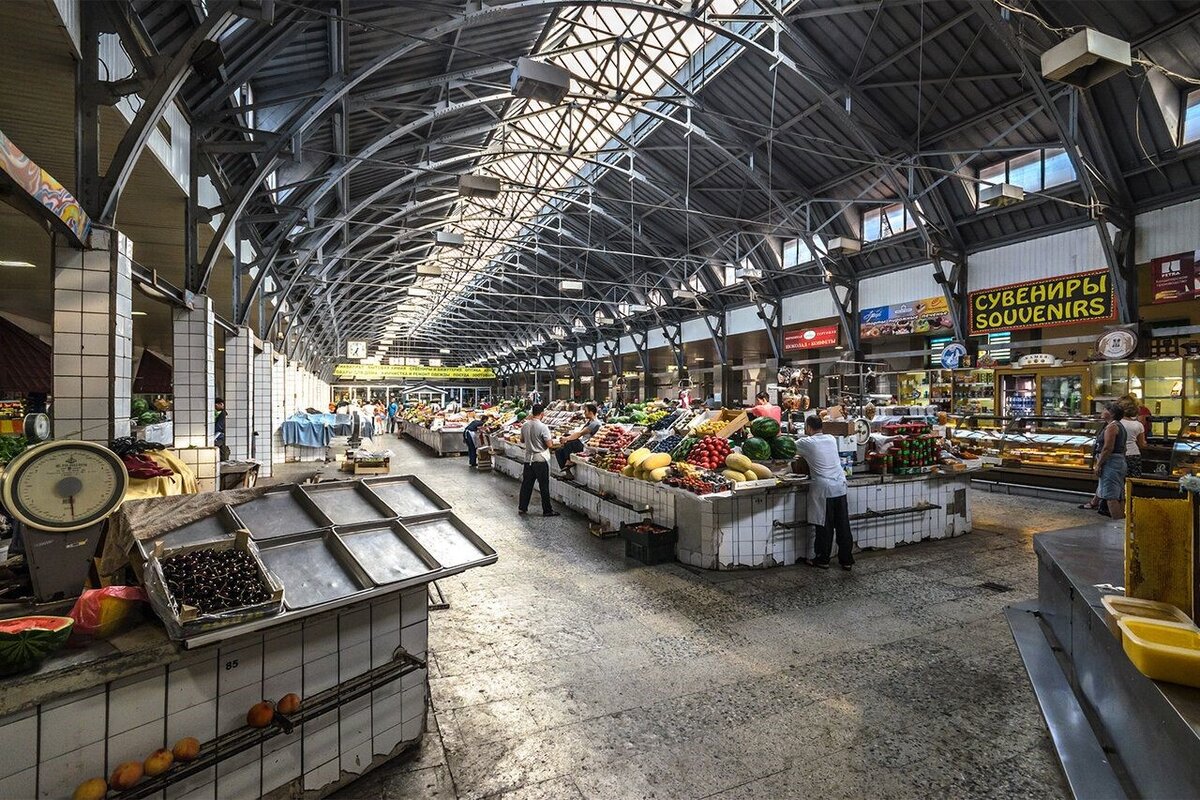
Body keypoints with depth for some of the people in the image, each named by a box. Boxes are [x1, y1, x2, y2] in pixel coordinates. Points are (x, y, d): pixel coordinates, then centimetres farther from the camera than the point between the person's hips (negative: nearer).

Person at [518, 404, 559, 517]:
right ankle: (547, 510, 10)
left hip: (528, 459, 5)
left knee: (526, 484, 13)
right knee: (544, 486, 2)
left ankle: (522, 508, 19)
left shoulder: (524, 425, 1)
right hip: (541, 460, -5)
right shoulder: (542, 427, -17)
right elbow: (549, 444, -17)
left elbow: (522, 440, 15)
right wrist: (551, 439, 3)